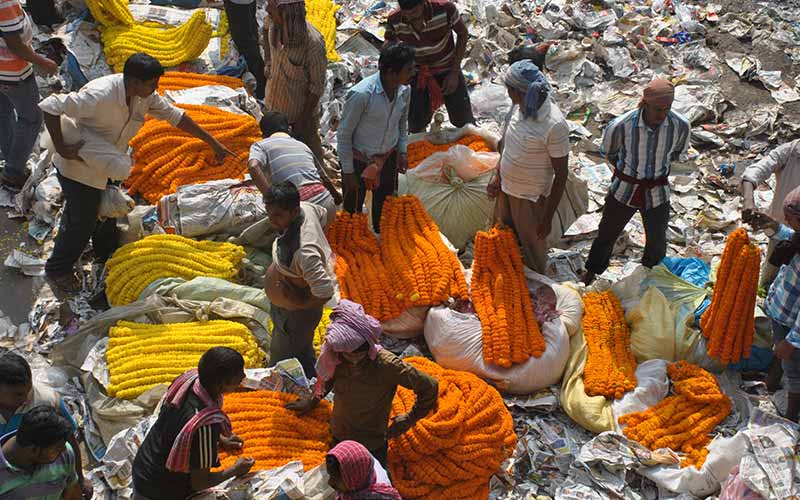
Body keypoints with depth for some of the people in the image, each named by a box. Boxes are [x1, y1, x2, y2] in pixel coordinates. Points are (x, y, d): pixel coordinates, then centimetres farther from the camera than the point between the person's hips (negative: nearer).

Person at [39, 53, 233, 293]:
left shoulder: (144, 95, -12)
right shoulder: (99, 95, -36)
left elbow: (174, 115, -1)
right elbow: (50, 107, -34)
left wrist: (212, 142, 1)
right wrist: (61, 148, -33)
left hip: (105, 165, 8)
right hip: (79, 167, -7)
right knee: (82, 222, 6)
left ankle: (107, 254, 51)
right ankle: (58, 269, 29)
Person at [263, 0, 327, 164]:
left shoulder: (313, 43, -35)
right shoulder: (273, 22, -19)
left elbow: (317, 86, -22)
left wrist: (304, 118, -16)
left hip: (301, 108, -6)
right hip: (274, 101, 6)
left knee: (309, 148, 16)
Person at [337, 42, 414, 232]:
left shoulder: (404, 90, -11)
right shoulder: (361, 94, -30)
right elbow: (344, 134, -19)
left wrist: (402, 151, 2)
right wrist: (348, 171, -15)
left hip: (388, 158, 5)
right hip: (359, 160, -5)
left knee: (384, 209, 21)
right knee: (353, 210, 13)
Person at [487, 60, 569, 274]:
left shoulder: (555, 125, -30)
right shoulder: (523, 107, -8)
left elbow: (561, 175, -22)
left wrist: (547, 218, -18)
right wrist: (497, 176, 8)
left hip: (531, 198, -7)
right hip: (506, 188, 7)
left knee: (532, 248, 15)